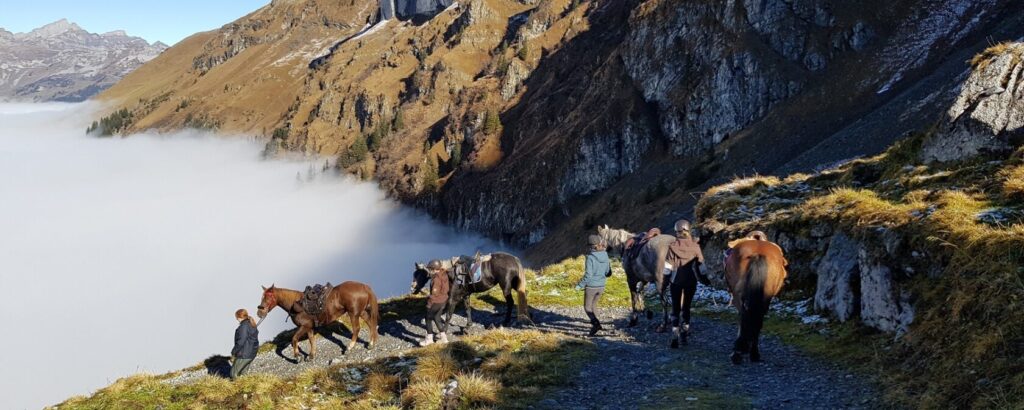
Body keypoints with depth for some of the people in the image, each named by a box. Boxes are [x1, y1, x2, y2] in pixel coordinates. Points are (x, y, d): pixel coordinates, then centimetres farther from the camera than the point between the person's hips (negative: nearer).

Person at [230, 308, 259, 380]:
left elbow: (241, 342, -23)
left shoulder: (244, 326, -21)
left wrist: (234, 351, -11)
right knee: (242, 372, 21)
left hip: (244, 355, -9)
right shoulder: (252, 325, 8)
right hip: (252, 353, 9)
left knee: (234, 373, 4)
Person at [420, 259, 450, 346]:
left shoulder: (436, 279, -28)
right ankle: (443, 335, 31)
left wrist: (429, 303, -14)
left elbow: (434, 293, -24)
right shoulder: (444, 273, -1)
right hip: (444, 300, 9)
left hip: (436, 302, -9)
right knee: (437, 318, 24)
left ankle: (429, 338, 17)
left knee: (428, 318, 9)